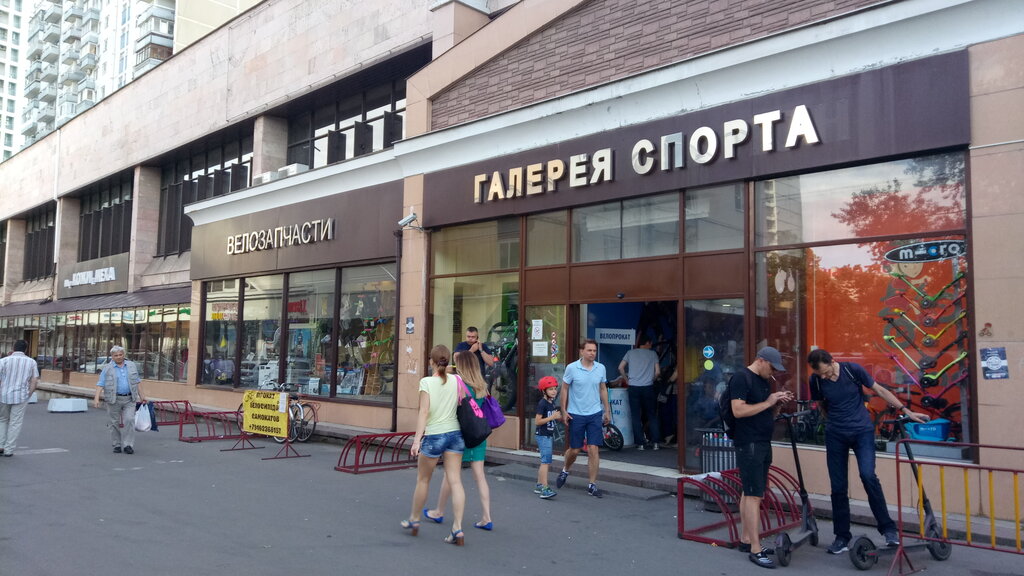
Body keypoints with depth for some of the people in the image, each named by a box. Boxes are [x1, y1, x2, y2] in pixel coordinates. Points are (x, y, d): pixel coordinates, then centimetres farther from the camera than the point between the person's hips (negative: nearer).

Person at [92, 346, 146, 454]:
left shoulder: (132, 366, 9)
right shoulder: (107, 368, 0)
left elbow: (137, 382, 15)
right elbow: (100, 384, -6)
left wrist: (142, 396, 13)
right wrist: (96, 399, -16)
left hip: (129, 400, 1)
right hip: (114, 400, -1)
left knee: (129, 420, -9)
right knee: (115, 423, 4)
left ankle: (128, 445, -6)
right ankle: (117, 445, 15)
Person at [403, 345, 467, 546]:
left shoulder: (427, 382, -10)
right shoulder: (456, 380, 1)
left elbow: (424, 412, -15)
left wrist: (417, 439, -15)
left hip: (434, 436, -3)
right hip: (455, 433, 3)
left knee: (423, 479, 15)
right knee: (455, 481, 1)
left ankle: (414, 520, 32)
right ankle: (458, 528, -5)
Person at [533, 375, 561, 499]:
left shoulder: (552, 403, 11)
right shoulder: (542, 403, -14)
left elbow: (556, 417, 23)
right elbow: (537, 421, -19)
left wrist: (560, 416, 2)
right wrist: (552, 417, -22)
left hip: (549, 436, 9)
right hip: (543, 436, -9)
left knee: (544, 461, 14)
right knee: (545, 461, -14)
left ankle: (539, 486, 24)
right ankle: (545, 489, -18)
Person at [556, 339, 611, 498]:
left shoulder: (601, 368, 2)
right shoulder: (571, 368, -8)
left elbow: (603, 389, 13)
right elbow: (565, 389, 0)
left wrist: (607, 410, 13)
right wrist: (564, 411, -3)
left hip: (595, 414, 2)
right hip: (576, 415, -2)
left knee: (593, 450, -2)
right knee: (574, 450, 8)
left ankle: (592, 485, 7)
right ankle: (565, 471, 39)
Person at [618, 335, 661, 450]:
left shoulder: (631, 353, 8)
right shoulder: (653, 354, 7)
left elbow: (620, 368, 1)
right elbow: (657, 372, 2)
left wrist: (626, 380, 11)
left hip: (633, 388, 0)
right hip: (648, 387, 0)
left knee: (636, 416, 4)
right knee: (652, 415, 10)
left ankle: (640, 443, 4)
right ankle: (655, 442, 8)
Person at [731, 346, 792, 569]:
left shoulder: (764, 380, 14)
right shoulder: (741, 378, -14)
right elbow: (738, 410, -23)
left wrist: (778, 402, 3)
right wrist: (768, 402, -19)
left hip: (763, 443, 9)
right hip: (748, 444, -9)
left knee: (749, 492, 14)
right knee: (754, 495, -10)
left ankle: (746, 539, 22)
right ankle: (755, 550, -7)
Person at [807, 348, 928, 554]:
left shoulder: (853, 370, -12)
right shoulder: (816, 380, -7)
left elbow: (880, 390, -2)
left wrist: (905, 410, -3)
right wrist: (834, 421, 13)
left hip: (862, 430, -2)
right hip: (835, 435, 2)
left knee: (868, 476, -21)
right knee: (838, 487, 2)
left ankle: (888, 528, -6)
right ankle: (842, 537, 14)